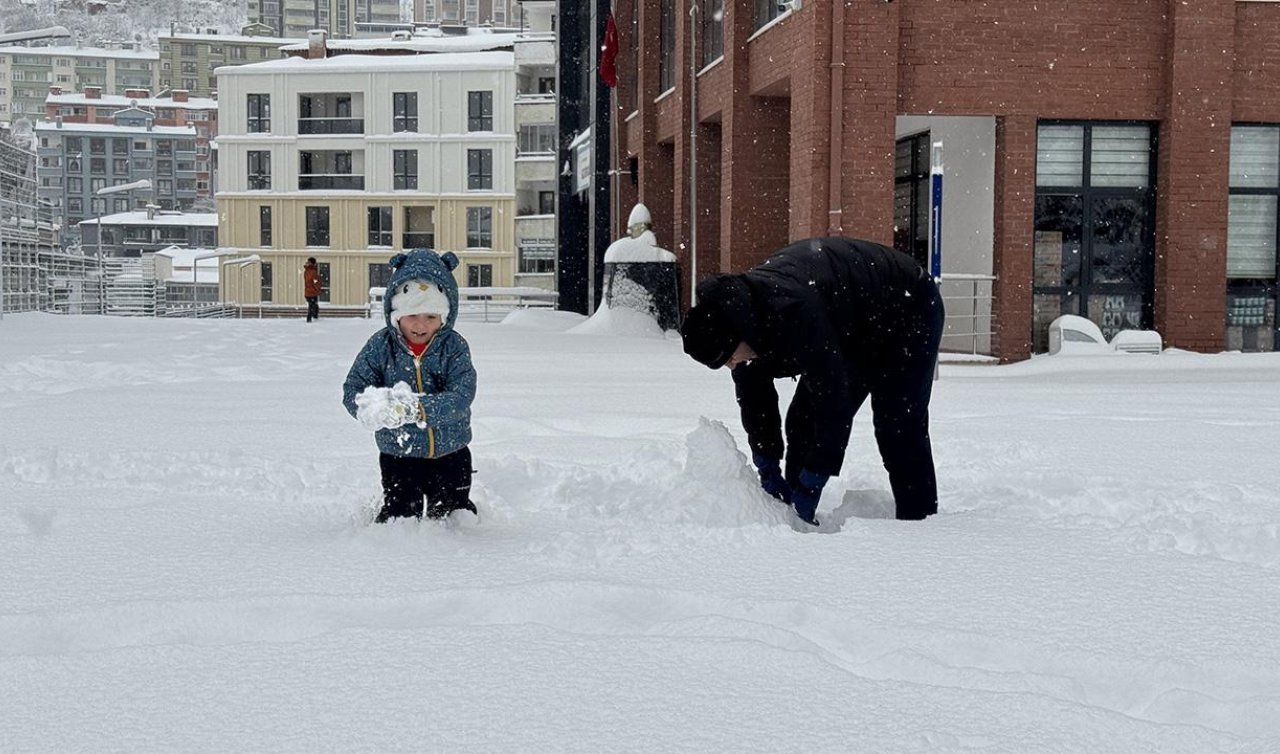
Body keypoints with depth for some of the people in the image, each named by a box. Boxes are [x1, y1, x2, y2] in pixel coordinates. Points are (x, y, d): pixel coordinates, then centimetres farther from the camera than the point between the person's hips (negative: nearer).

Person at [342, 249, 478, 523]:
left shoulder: (454, 346, -10)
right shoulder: (380, 346, -8)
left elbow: (461, 396, -22)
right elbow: (352, 390, -11)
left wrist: (420, 408, -39)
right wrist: (372, 407, -35)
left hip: (450, 453, 0)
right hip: (398, 456, 0)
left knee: (455, 514, 14)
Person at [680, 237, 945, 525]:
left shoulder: (792, 310, -44)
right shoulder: (735, 311, -17)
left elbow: (833, 400, -40)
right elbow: (754, 401, -7)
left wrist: (809, 484, -35)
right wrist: (769, 472, -12)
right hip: (852, 329, 8)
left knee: (897, 425, -14)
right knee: (803, 419, 2)